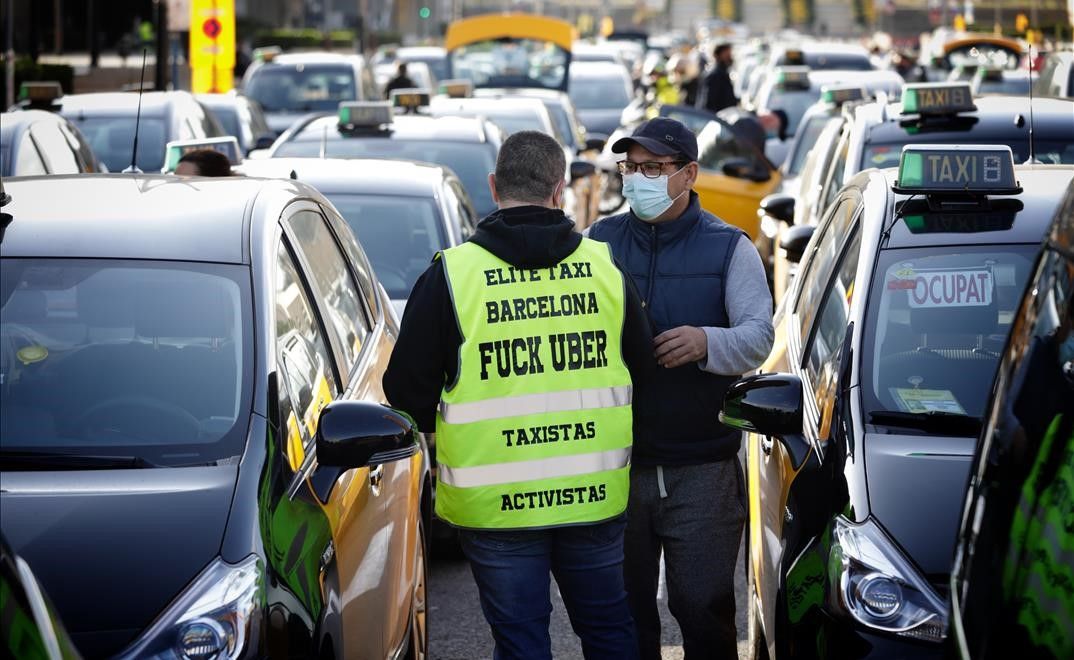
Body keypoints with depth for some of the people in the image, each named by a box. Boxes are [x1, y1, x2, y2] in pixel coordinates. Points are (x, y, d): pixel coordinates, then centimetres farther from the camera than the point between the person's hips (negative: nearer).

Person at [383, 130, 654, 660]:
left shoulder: (451, 274, -7)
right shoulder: (605, 265, 2)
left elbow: (407, 390, -5)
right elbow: (643, 373, 11)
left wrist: (438, 429, 16)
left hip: (496, 501, -3)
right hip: (596, 496, 3)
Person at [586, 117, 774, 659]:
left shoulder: (728, 248, 4)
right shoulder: (598, 242, 10)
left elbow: (758, 337, -7)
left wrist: (707, 343, -28)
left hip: (702, 470, -2)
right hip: (616, 465, 3)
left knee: (703, 608, -2)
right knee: (625, 610, 10)